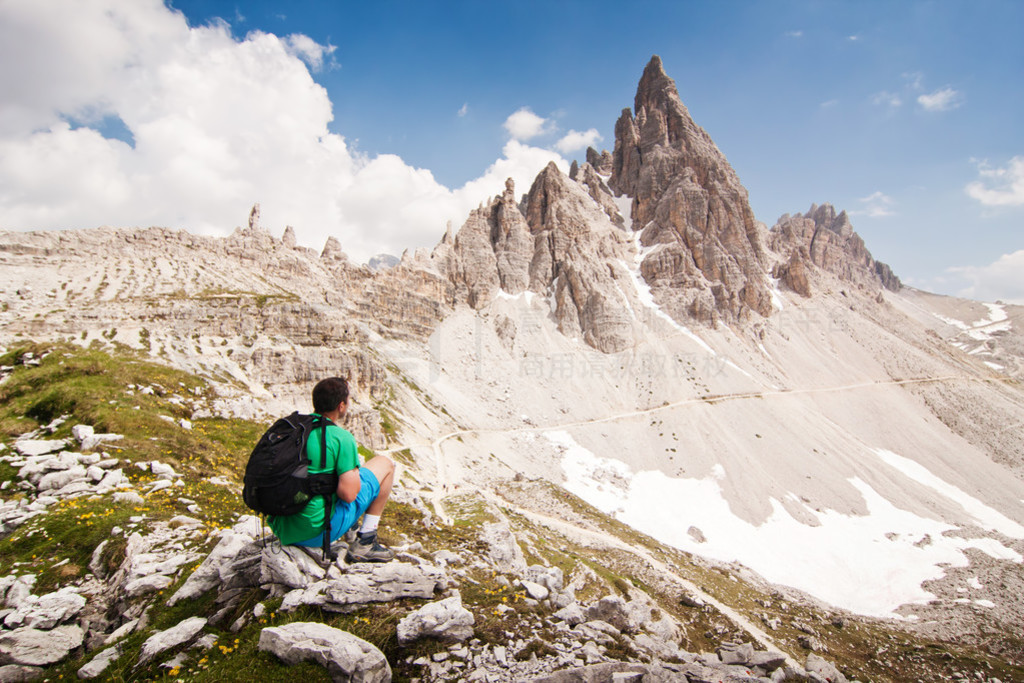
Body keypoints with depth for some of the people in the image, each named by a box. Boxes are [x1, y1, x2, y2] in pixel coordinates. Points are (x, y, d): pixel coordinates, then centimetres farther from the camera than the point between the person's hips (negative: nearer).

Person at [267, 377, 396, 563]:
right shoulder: (341, 437, -16)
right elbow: (349, 494, -20)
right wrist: (353, 473, 3)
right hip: (317, 532, -7)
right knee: (385, 463, 7)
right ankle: (365, 544, 9)